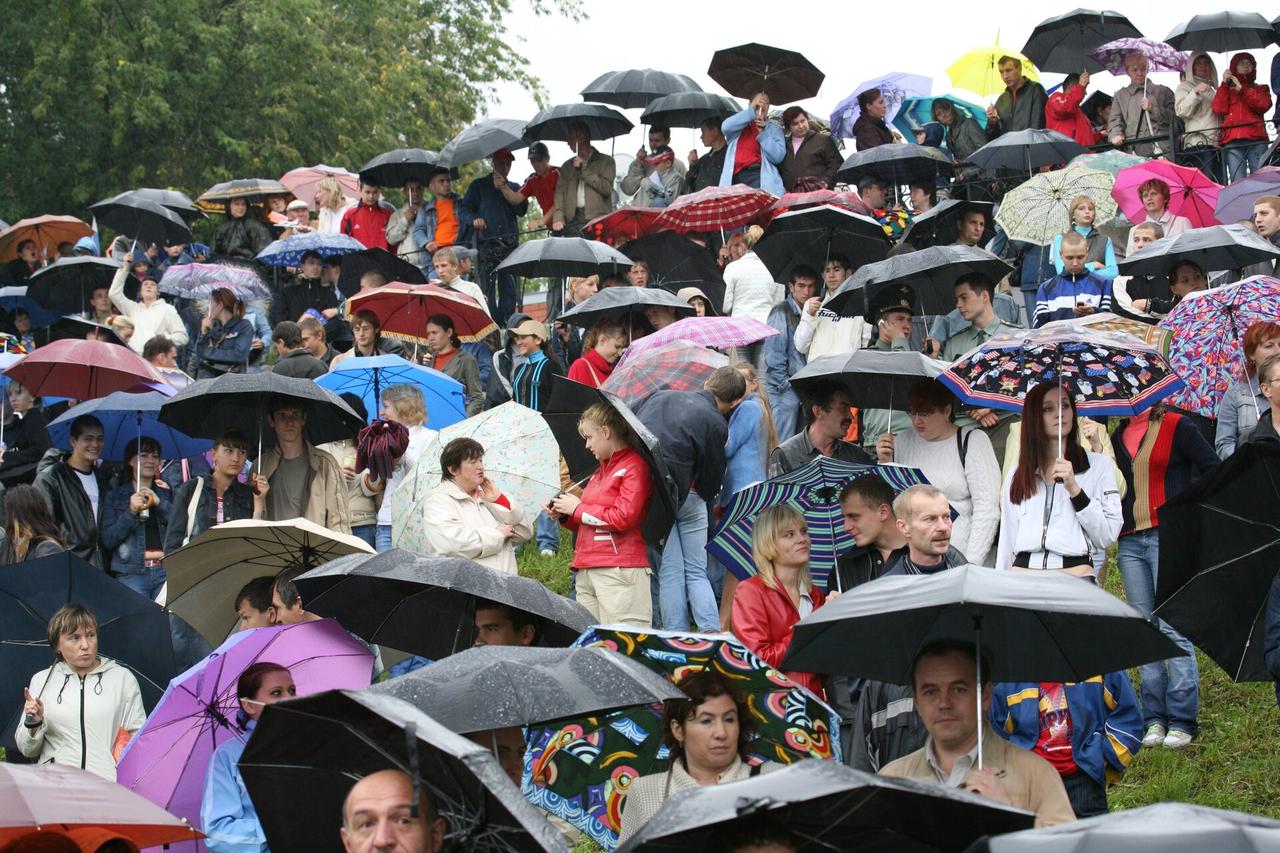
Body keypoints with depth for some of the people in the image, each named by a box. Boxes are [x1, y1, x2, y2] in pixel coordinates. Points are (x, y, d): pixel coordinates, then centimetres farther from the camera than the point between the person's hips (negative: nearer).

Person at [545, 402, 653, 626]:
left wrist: (578, 509, -4)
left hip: (619, 571, -9)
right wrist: (564, 516, 13)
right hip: (586, 572, 9)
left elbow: (623, 519, -15)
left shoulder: (634, 466, -4)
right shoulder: (600, 471, 24)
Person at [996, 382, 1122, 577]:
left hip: (1076, 572, -2)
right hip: (1022, 572, 2)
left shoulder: (1099, 465, 7)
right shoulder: (1015, 477, 16)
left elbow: (1107, 537, 0)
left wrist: (1074, 489, -7)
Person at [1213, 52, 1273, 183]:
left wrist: (1241, 89, -1)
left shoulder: (1261, 89, 24)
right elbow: (1218, 110, 5)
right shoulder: (1226, 90, 24)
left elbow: (1264, 105, 2)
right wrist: (1224, 84, 4)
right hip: (1232, 141, 0)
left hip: (1256, 139, 0)